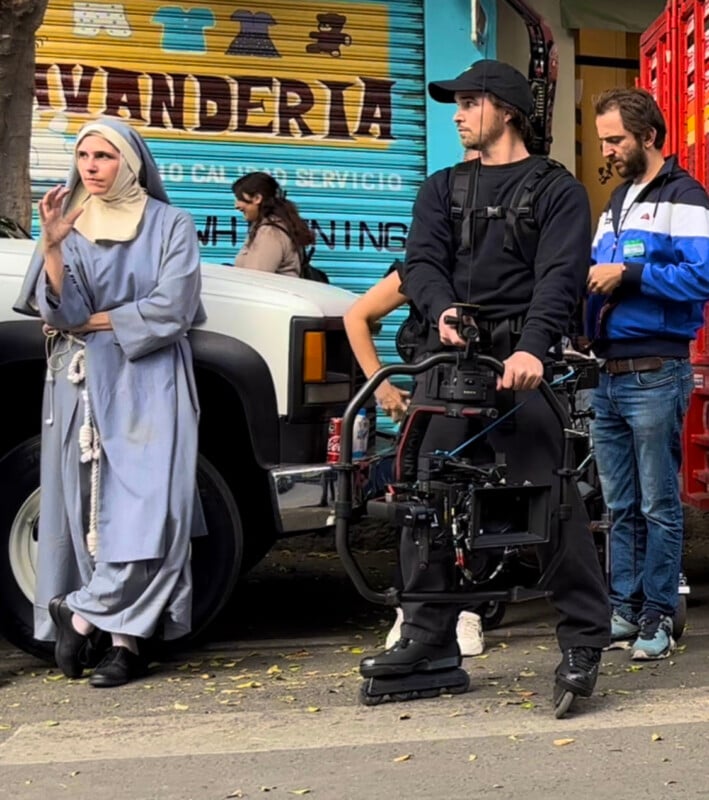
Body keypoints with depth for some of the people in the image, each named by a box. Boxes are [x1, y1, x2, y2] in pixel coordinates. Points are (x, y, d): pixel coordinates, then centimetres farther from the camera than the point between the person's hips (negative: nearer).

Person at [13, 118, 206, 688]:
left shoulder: (171, 226, 4)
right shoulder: (71, 225, 12)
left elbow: (169, 310, -7)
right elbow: (59, 309, -1)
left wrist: (87, 323, -2)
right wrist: (52, 245, -16)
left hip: (148, 386, -2)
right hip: (80, 386, 3)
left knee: (145, 506, -12)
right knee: (86, 506, -3)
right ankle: (124, 639, -1)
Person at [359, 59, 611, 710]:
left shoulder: (559, 191, 6)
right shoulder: (442, 189, 20)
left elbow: (560, 278, -9)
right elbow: (423, 261, 4)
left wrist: (531, 348, -27)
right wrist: (444, 310, -20)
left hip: (518, 360, -4)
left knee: (552, 497, -9)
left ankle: (584, 640, -2)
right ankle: (429, 636, 11)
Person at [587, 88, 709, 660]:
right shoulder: (617, 202, 20)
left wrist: (629, 275, -20)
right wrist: (590, 279, 3)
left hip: (654, 373, -8)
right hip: (609, 375, 8)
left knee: (658, 505, -2)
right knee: (620, 506, 12)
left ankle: (658, 618, 5)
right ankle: (624, 610, 19)